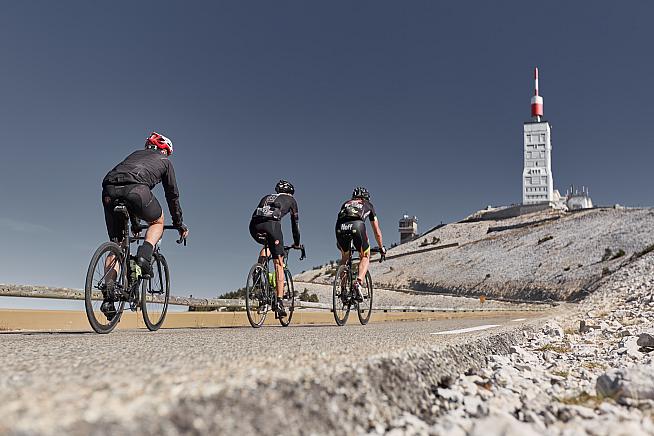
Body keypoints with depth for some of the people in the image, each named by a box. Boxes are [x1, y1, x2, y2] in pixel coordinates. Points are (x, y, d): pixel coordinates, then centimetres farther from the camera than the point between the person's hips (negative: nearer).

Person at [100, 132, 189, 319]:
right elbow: (172, 195, 30)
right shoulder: (164, 161, 28)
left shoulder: (135, 154, 41)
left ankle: (108, 298, 7)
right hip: (135, 188, -5)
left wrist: (135, 224, 50)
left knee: (116, 244, 14)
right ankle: (144, 255, -3)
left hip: (109, 190, 5)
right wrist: (179, 224, 40)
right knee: (158, 222, 25)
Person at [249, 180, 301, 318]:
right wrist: (297, 243, 40)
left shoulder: (266, 197, 38)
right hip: (271, 224, -4)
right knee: (279, 264, 5)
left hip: (254, 225, 4)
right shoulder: (291, 200, 28)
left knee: (267, 245, 36)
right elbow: (295, 223, 29)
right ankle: (279, 302, -1)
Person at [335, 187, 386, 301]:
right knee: (365, 256, 19)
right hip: (357, 225, -3)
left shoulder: (346, 203, 38)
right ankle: (358, 282, -6)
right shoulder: (368, 205, 33)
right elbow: (377, 232, 36)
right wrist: (381, 248, 48)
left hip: (340, 227, 3)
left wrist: (339, 243, 58)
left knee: (344, 257, 28)